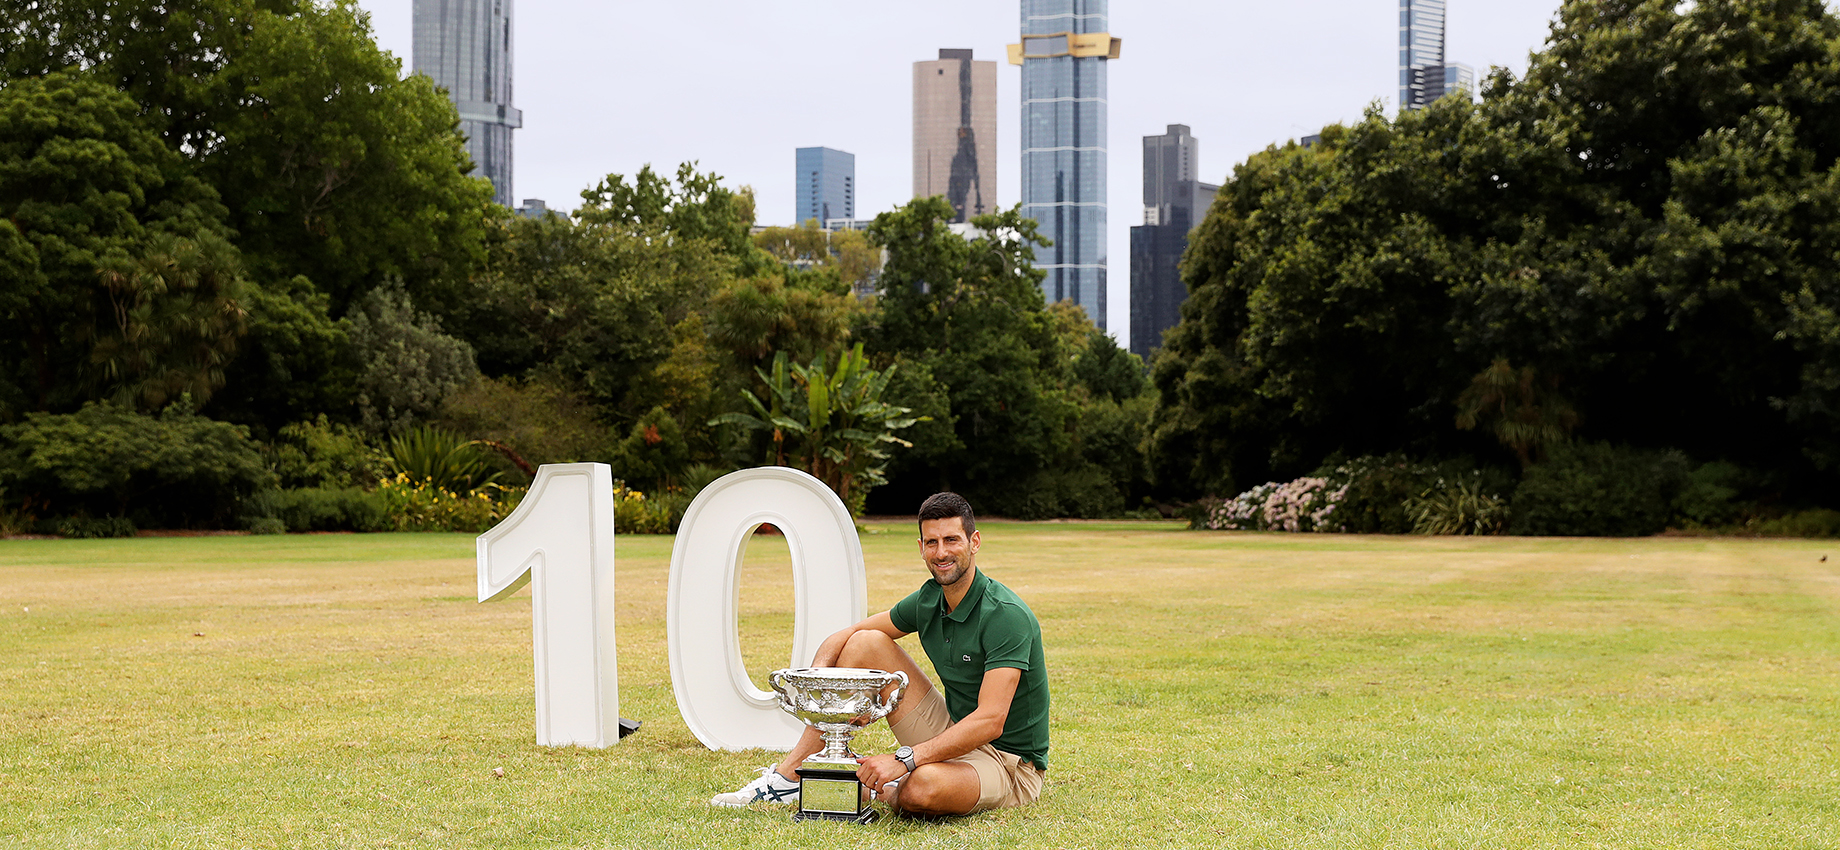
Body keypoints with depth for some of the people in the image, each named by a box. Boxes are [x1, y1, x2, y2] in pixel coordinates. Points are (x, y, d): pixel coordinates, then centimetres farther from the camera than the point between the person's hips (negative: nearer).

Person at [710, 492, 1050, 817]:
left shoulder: (1007, 615, -23)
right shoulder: (928, 600, 0)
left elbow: (990, 721, -32)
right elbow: (843, 637, 10)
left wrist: (904, 759, -38)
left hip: (1009, 763, -7)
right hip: (952, 736, 7)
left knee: (923, 788, -41)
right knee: (867, 643, -4)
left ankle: (890, 794, -1)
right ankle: (788, 774, -2)